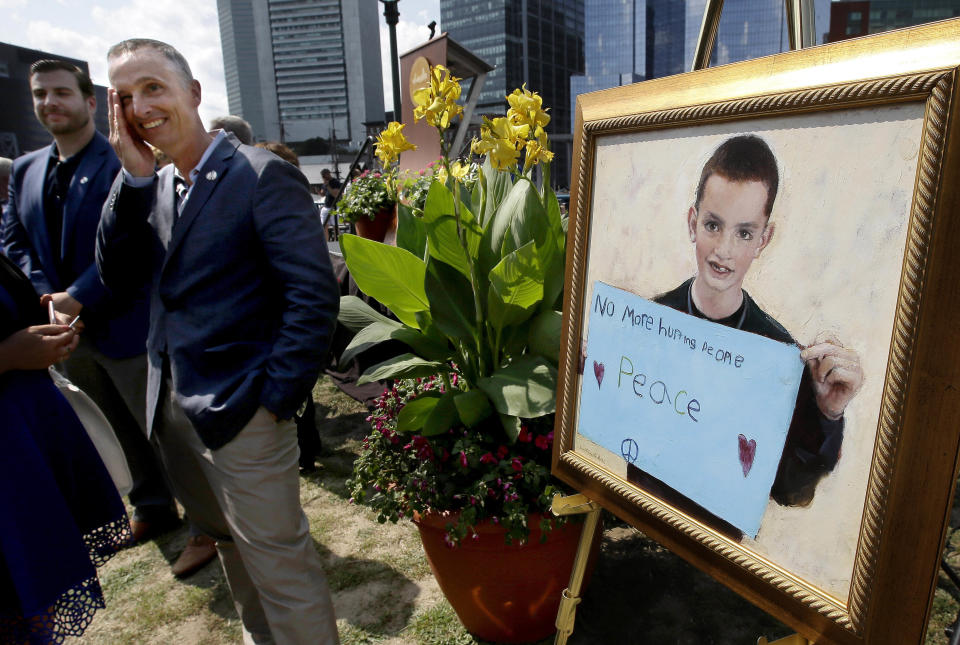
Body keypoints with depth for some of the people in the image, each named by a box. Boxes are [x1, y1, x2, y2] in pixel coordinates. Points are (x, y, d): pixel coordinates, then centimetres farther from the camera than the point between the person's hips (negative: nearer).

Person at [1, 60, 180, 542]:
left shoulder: (123, 161, -11)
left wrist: (79, 298, -21)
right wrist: (46, 297, -7)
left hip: (124, 326, -7)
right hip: (67, 333, 7)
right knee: (124, 431, 20)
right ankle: (152, 508, 39)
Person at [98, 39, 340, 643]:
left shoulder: (263, 175, -13)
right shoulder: (155, 185, 11)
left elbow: (314, 294, -19)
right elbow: (119, 273, 2)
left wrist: (276, 398, -17)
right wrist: (135, 175, -7)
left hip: (241, 414, -8)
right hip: (173, 407, 8)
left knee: (278, 563, 4)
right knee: (232, 542, 24)